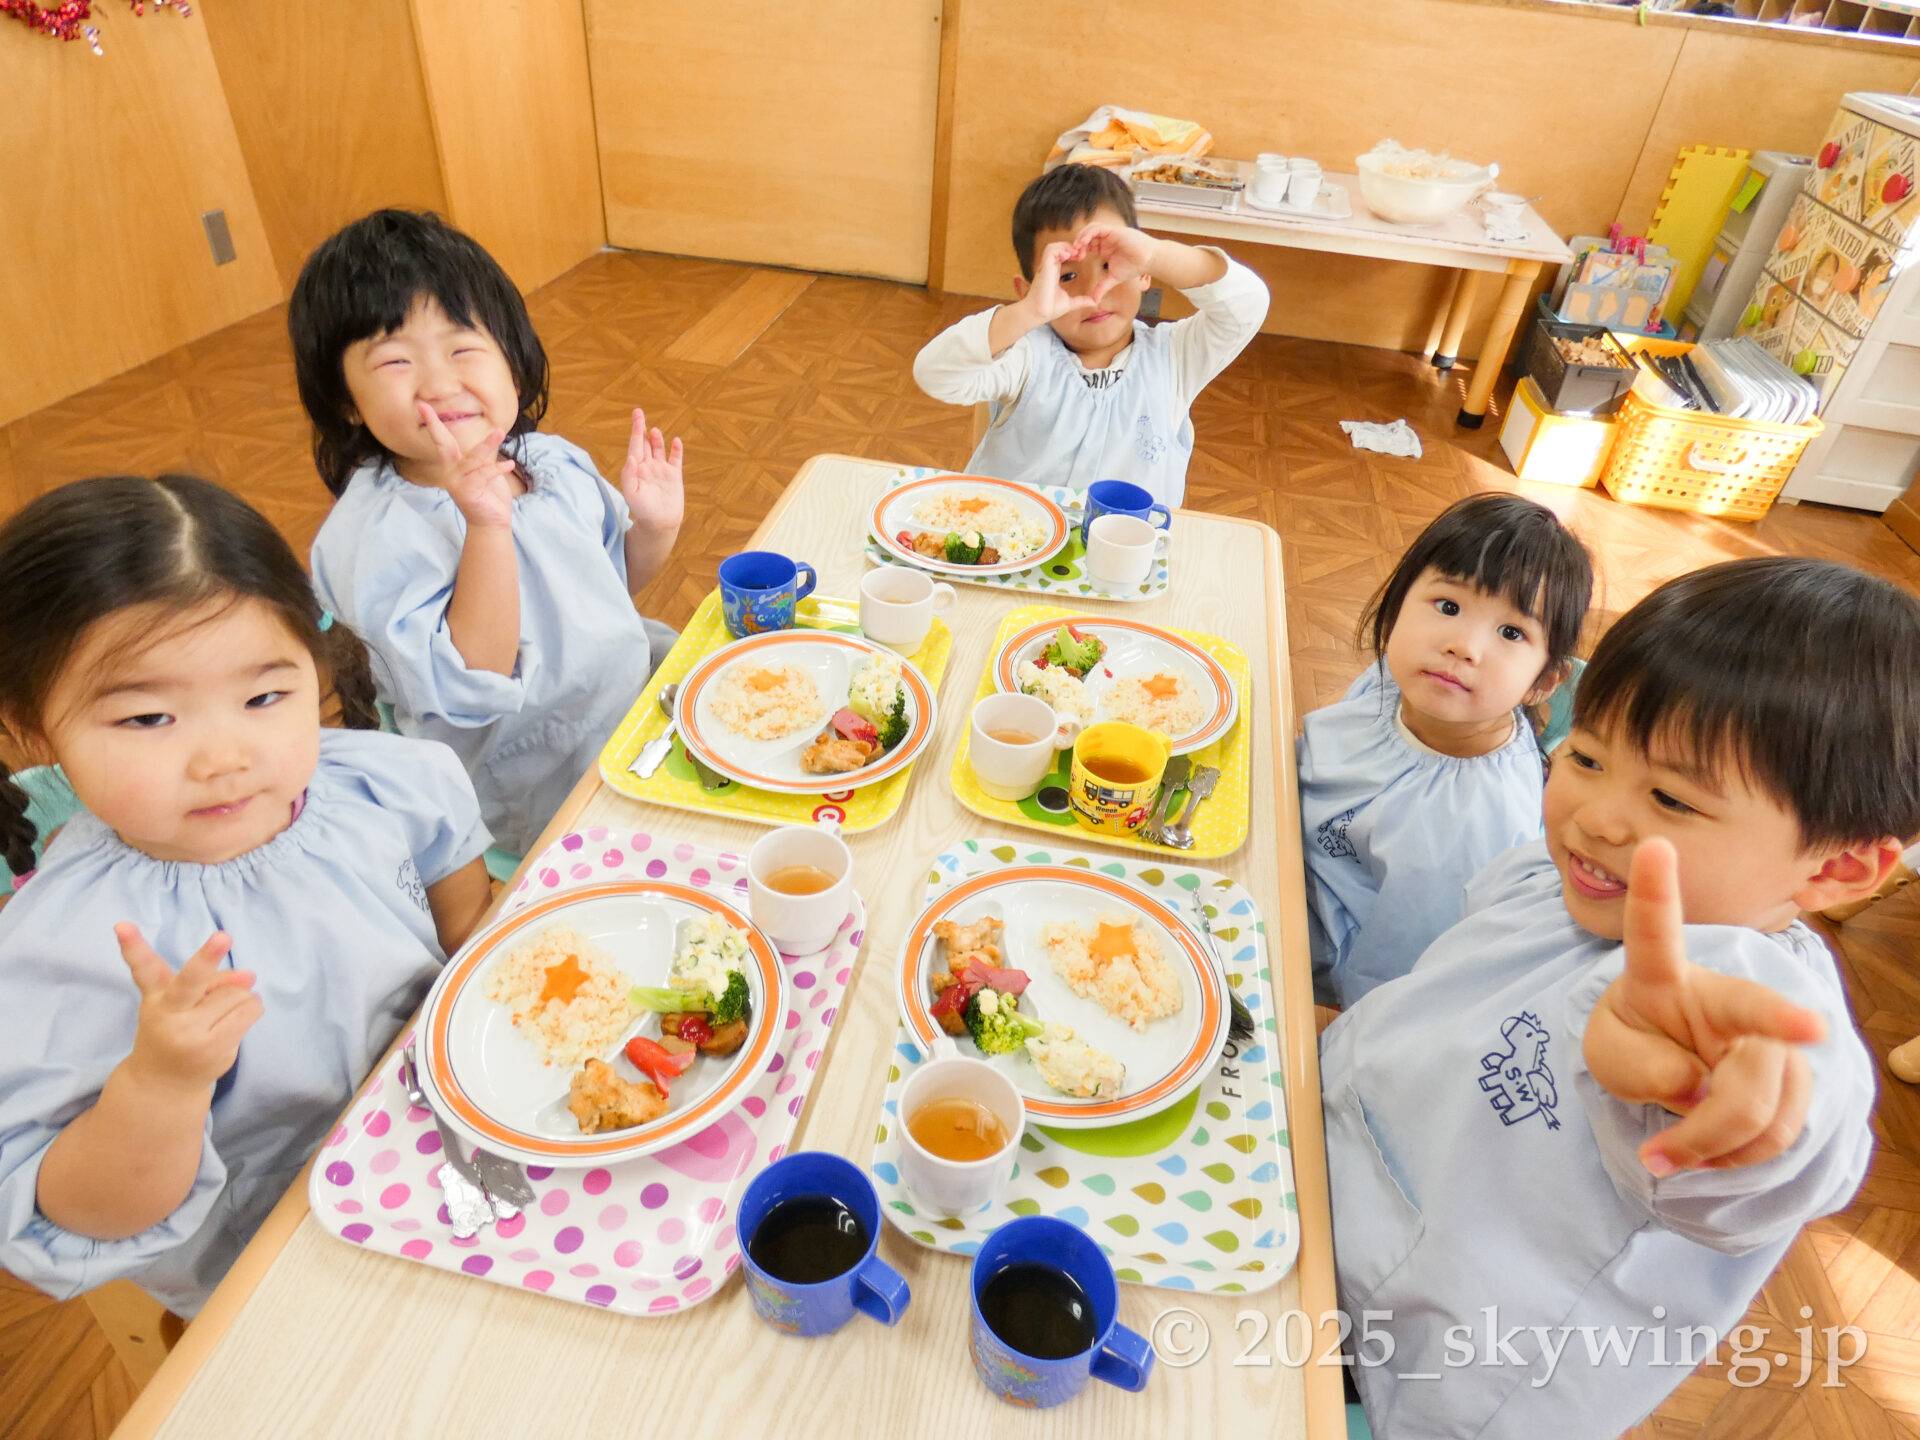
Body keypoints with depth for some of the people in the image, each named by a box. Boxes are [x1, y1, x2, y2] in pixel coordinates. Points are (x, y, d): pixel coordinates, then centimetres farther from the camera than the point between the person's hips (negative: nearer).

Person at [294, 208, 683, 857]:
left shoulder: (554, 461, -2)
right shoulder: (374, 536, -24)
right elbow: (469, 692, -31)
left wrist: (655, 526, -9)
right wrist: (487, 529, -40)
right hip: (542, 790, -7)